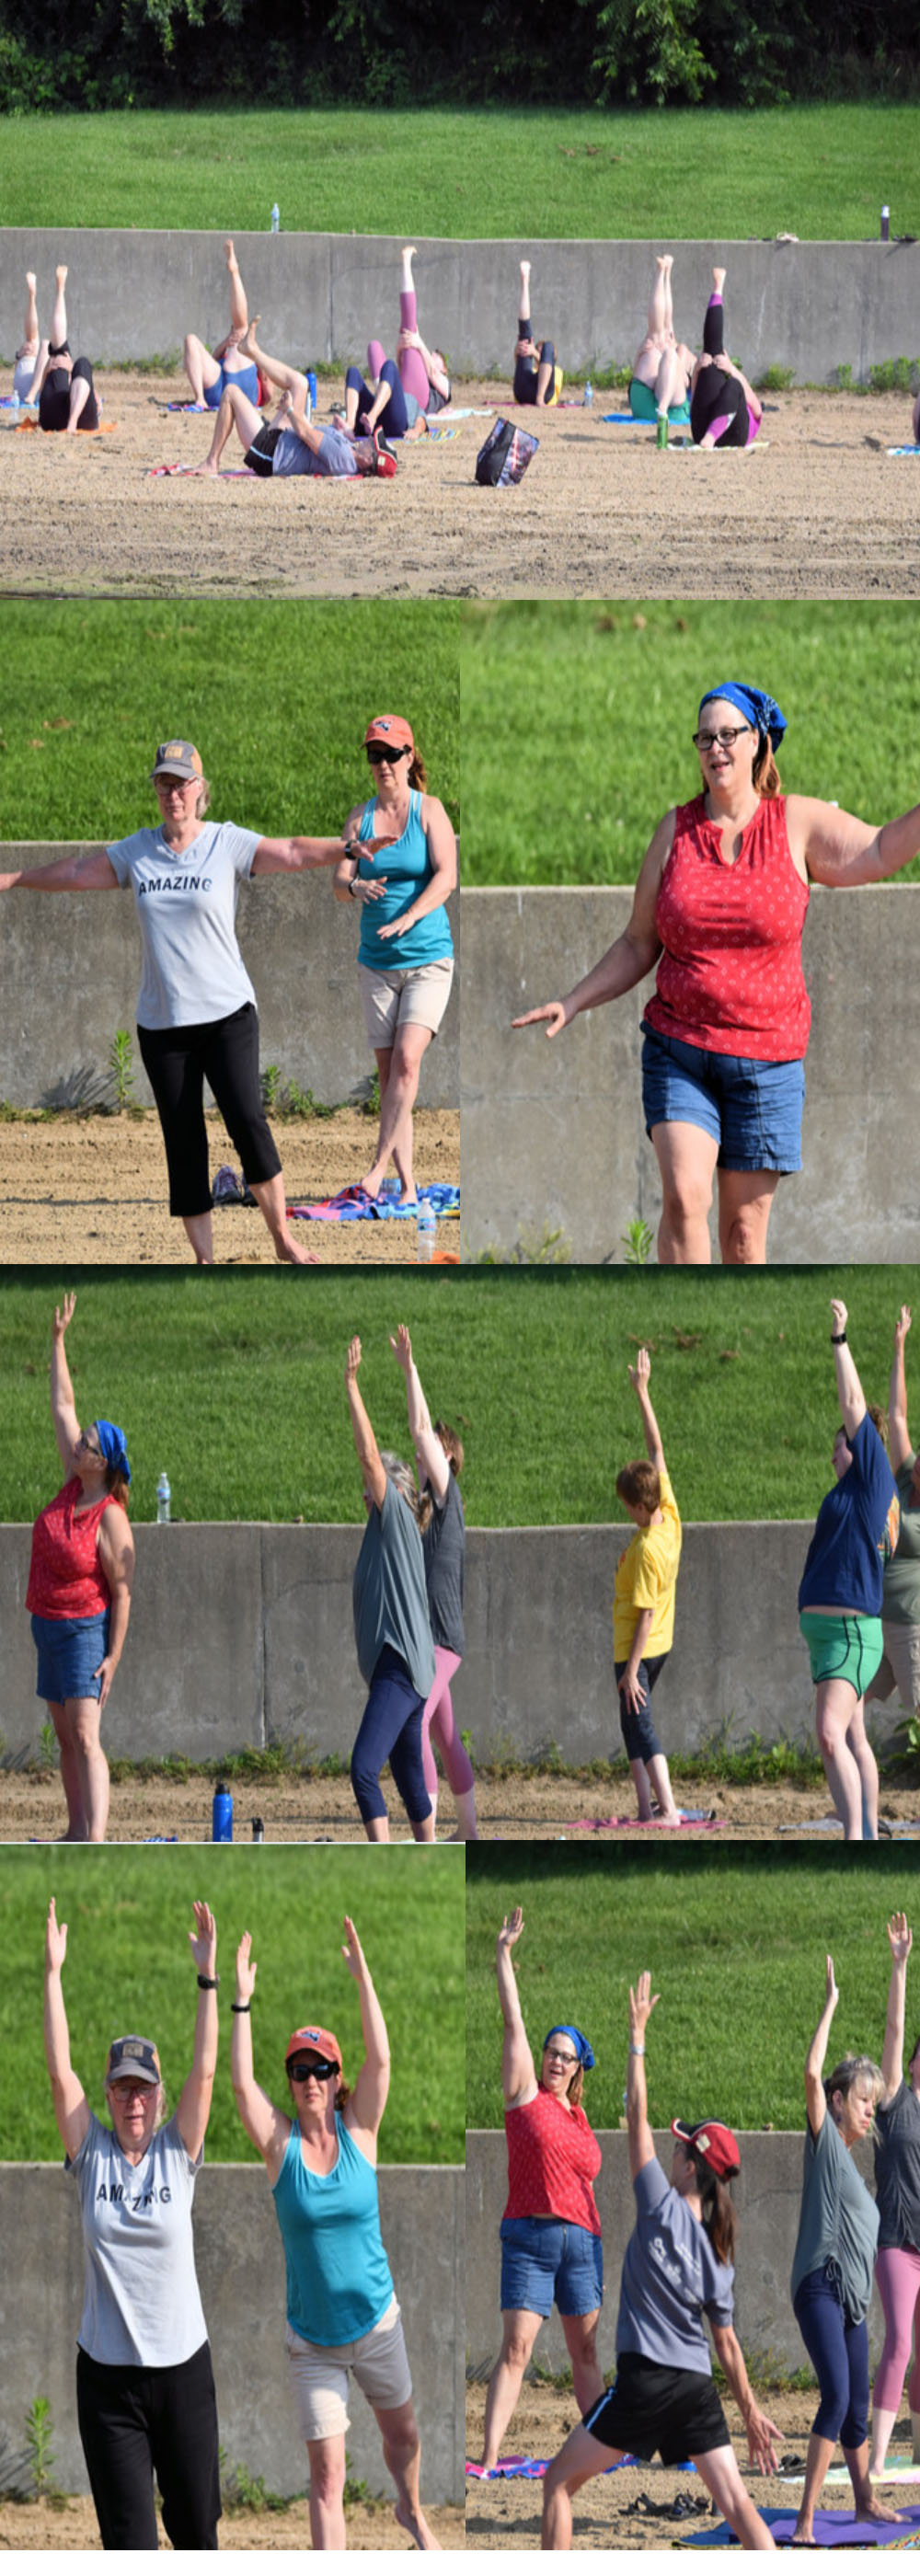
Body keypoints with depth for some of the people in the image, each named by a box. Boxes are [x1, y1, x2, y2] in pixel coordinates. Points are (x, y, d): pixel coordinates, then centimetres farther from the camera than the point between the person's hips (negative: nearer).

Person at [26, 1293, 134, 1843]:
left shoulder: (112, 1519, -18)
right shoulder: (74, 1484, 2)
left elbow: (123, 1593, -16)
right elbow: (63, 1405, 7)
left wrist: (114, 1656, -19)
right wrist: (59, 1339, 6)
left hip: (86, 1629, -9)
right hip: (50, 1627, 9)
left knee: (85, 1737, -17)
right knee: (66, 1736, 12)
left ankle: (97, 1841, -26)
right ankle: (78, 1833, 18)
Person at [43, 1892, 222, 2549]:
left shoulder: (178, 2152, 1)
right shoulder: (92, 2155, 1)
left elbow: (204, 2072, -7)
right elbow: (61, 2072, -6)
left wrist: (208, 1978, -15)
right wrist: (53, 1972, -10)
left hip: (182, 2365, 1)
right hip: (109, 2371, -1)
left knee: (195, 2521, 9)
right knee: (129, 2543, -3)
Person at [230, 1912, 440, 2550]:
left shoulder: (358, 2131, -5)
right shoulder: (281, 2143, -7)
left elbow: (381, 2059, -16)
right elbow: (242, 2083, -20)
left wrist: (363, 1977, -23)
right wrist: (242, 2001, -25)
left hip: (376, 2324, 2)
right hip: (313, 2340, -2)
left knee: (402, 2433, 21)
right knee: (327, 2470, -4)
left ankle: (411, 2512, 51)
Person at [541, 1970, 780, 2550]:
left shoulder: (663, 2211, -7)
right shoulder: (718, 2250, 8)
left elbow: (638, 2120, -3)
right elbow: (726, 2339, 11)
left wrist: (638, 2037, 1)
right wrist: (751, 2410, 19)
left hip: (646, 2381, -6)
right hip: (698, 2387, 6)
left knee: (561, 2481, 7)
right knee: (737, 2501, 2)